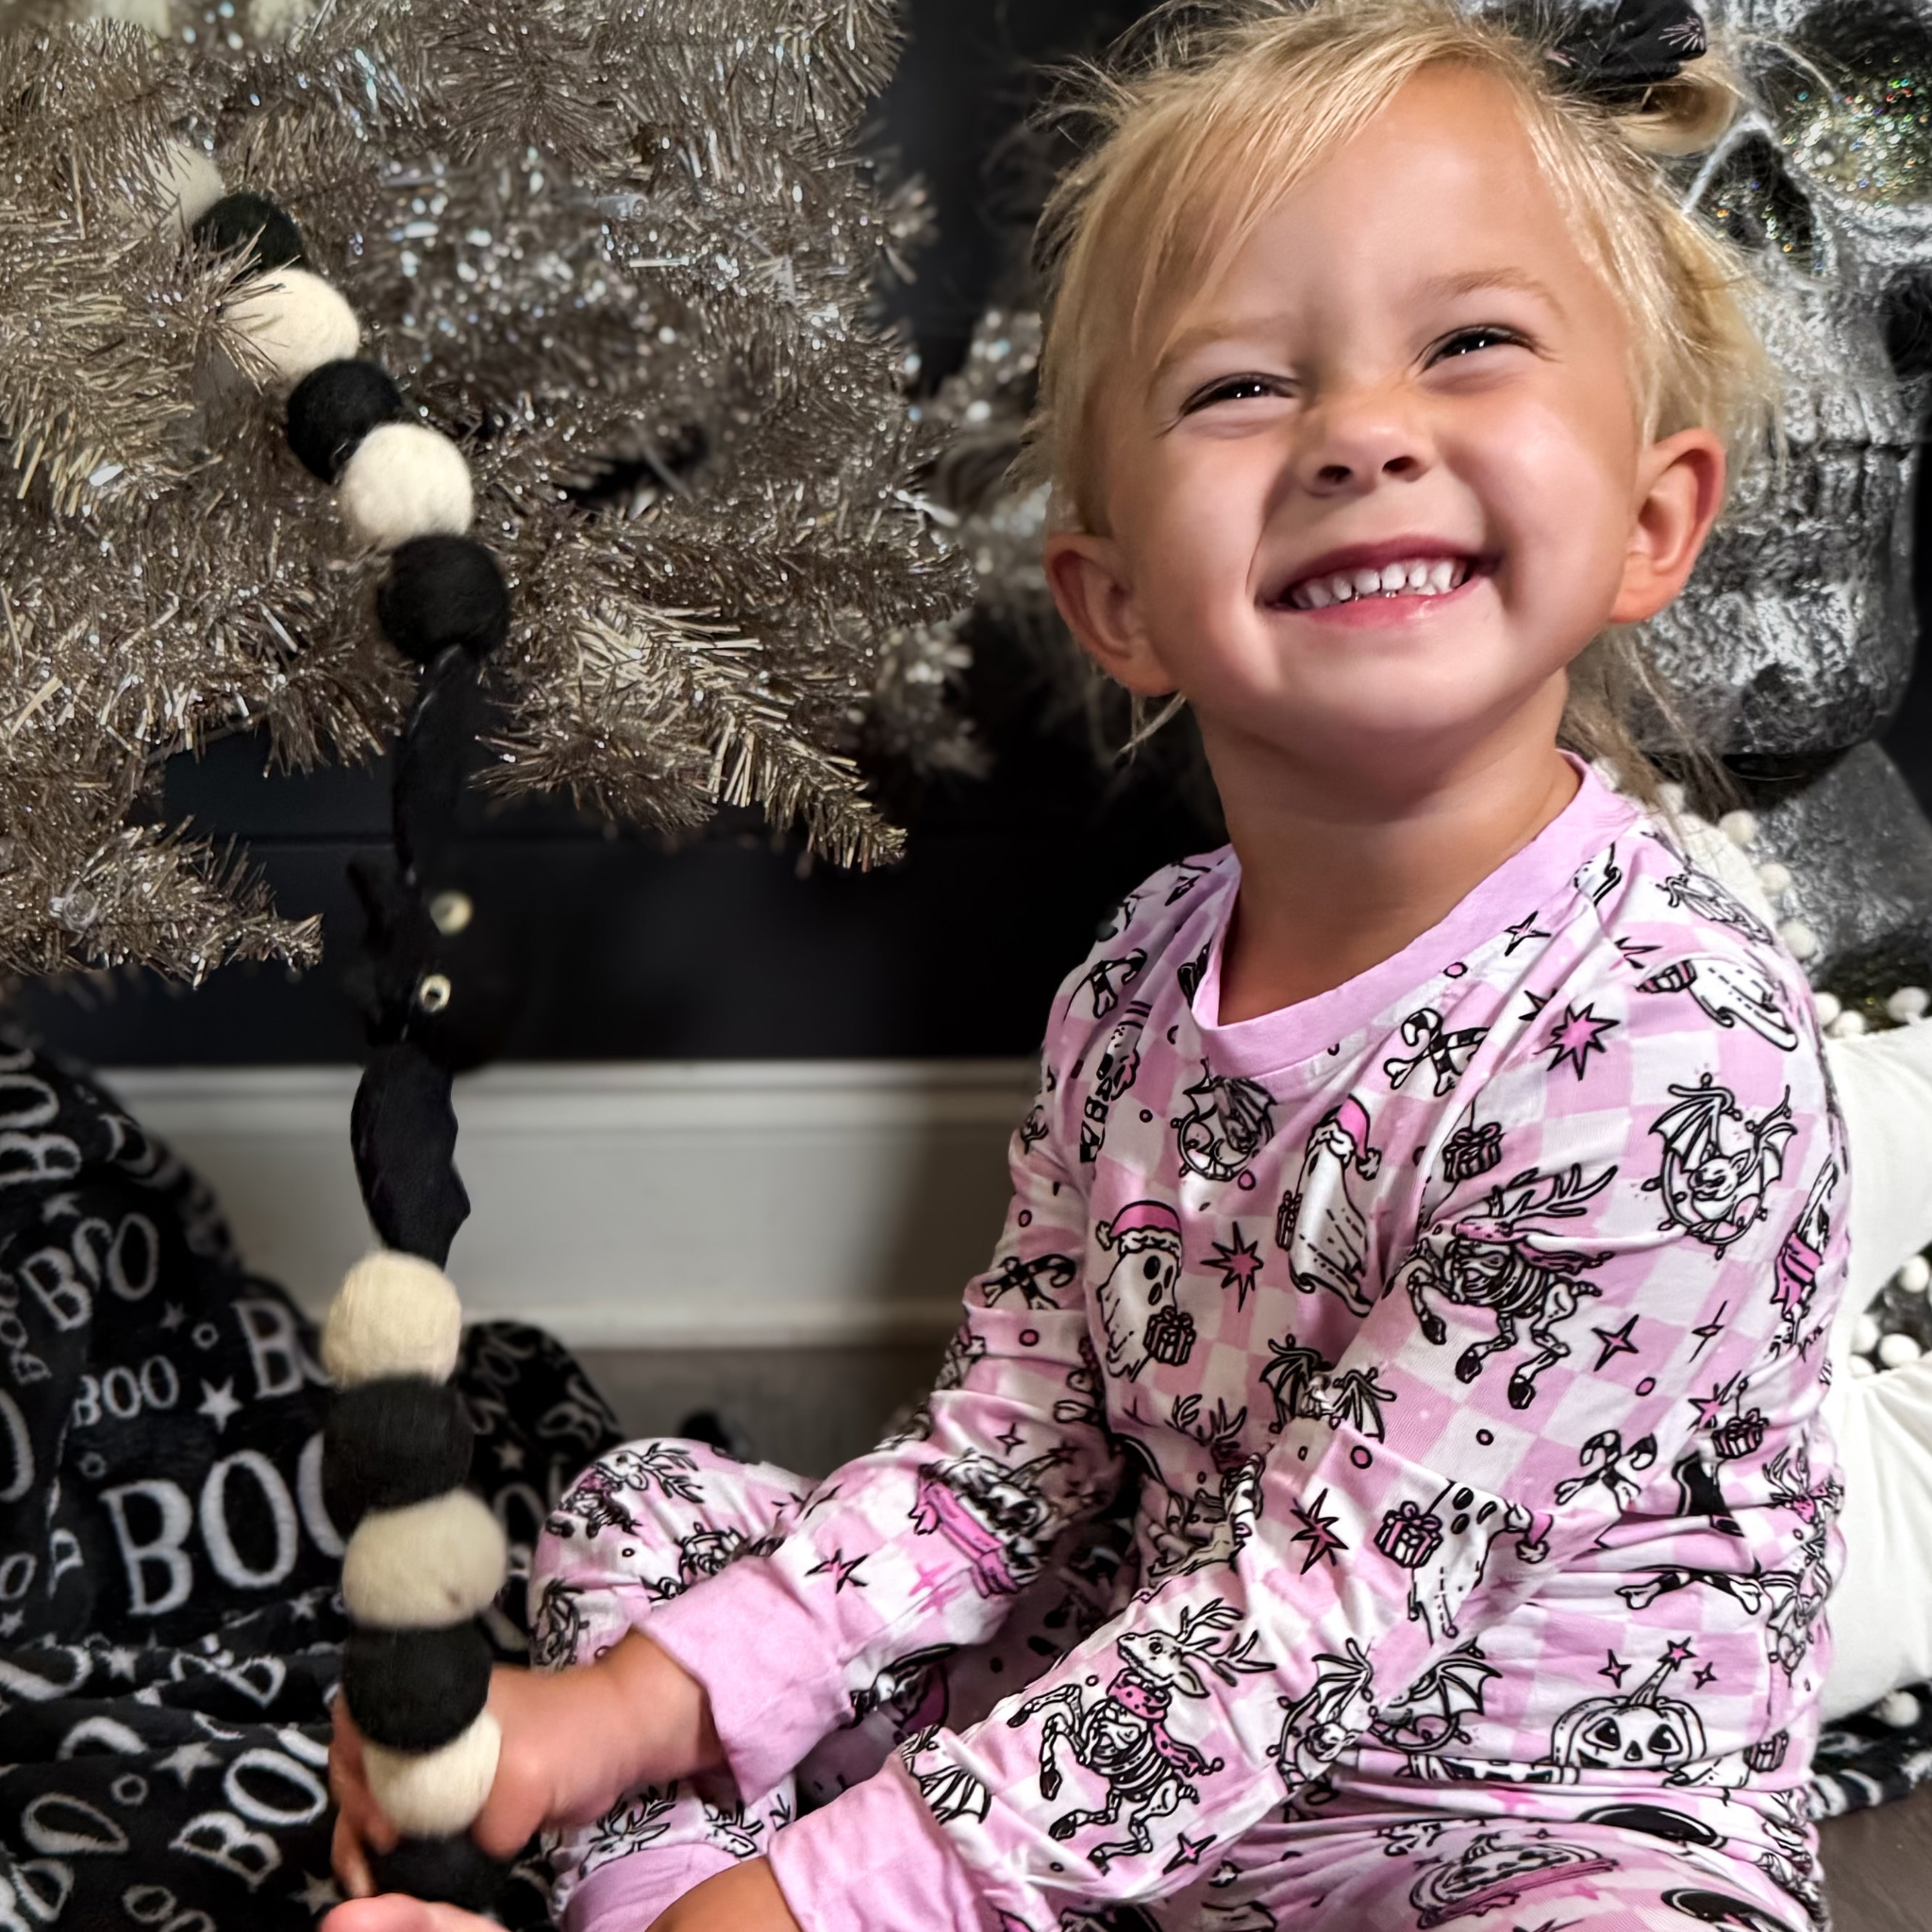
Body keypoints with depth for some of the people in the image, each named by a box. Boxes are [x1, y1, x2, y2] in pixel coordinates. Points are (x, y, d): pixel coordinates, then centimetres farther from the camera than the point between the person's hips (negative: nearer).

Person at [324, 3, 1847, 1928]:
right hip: (1140, 1741, 6)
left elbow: (1326, 1597, -26)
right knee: (640, 1516, 4)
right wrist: (625, 1711, -10)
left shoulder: (1666, 1046, -26)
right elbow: (1012, 1443, 2)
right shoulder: (1144, 978, -3)